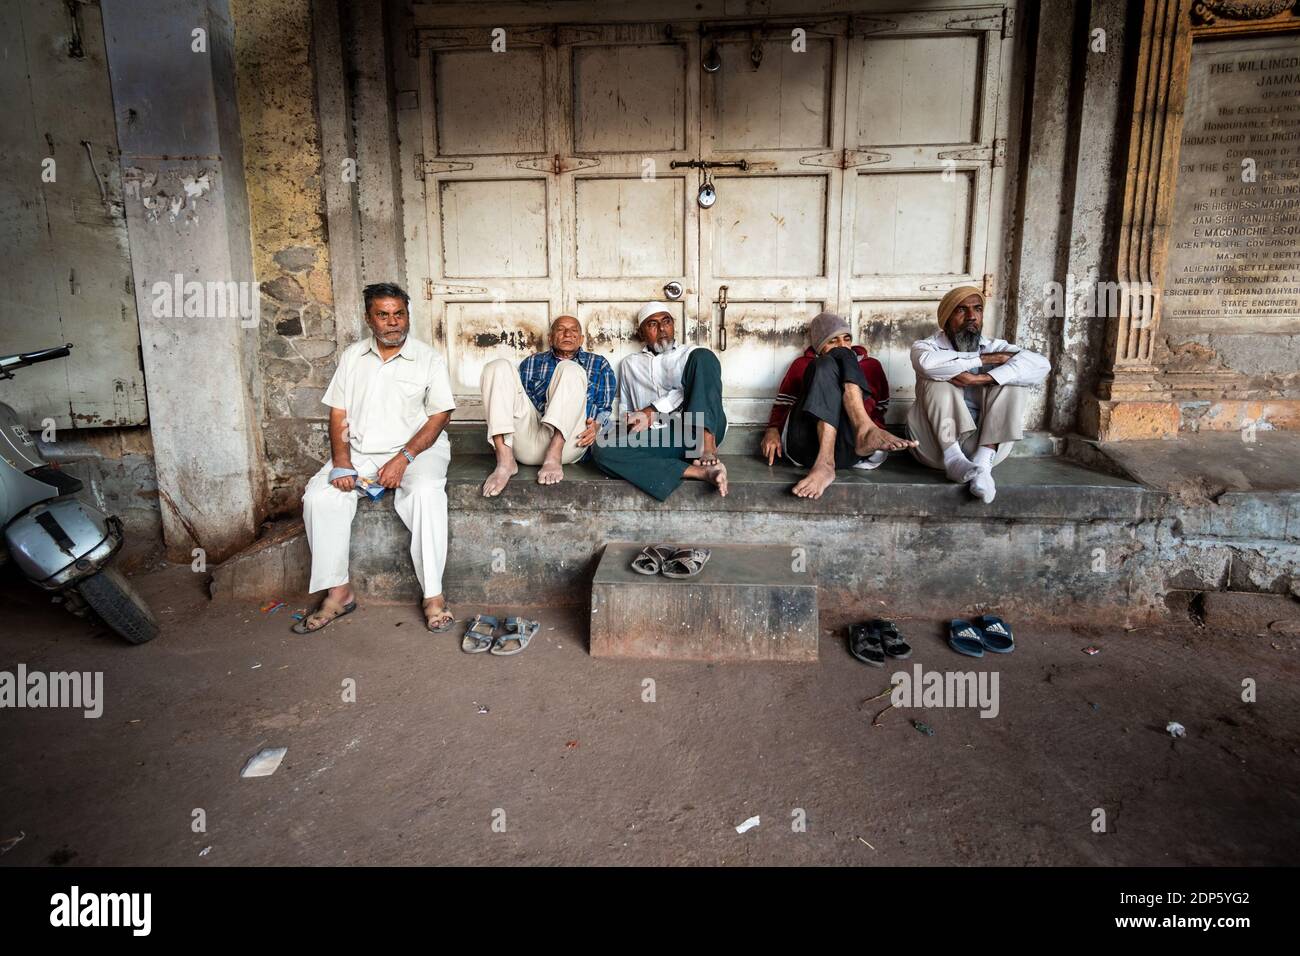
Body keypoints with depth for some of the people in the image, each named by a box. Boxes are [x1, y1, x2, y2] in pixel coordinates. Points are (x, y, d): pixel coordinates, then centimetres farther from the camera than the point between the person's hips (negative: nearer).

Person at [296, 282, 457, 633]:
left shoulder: (428, 359, -1)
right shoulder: (352, 357, 10)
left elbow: (439, 416, -7)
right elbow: (338, 414, 7)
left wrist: (403, 459, -19)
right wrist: (341, 461, -9)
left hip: (416, 447, -4)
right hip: (360, 450, 4)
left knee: (426, 493, -35)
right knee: (318, 496, -20)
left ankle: (433, 595, -28)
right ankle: (338, 592, -11)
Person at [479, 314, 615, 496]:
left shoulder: (599, 364, 24)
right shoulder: (532, 363, 28)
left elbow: (605, 408, 16)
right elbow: (520, 399, 23)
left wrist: (596, 425, -7)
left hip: (567, 441, -2)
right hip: (528, 443, 2)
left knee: (570, 369, -20)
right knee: (499, 367, -12)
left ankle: (554, 457, -36)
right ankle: (505, 460, -31)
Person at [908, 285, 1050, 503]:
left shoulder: (994, 347, 9)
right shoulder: (926, 346, 3)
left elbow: (1040, 365, -12)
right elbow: (927, 364, -25)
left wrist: (981, 378, -23)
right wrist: (986, 359, -17)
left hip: (983, 441, 2)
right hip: (937, 443, -2)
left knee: (1013, 377, -13)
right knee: (938, 378, -19)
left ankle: (983, 461, -27)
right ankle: (953, 459, -32)